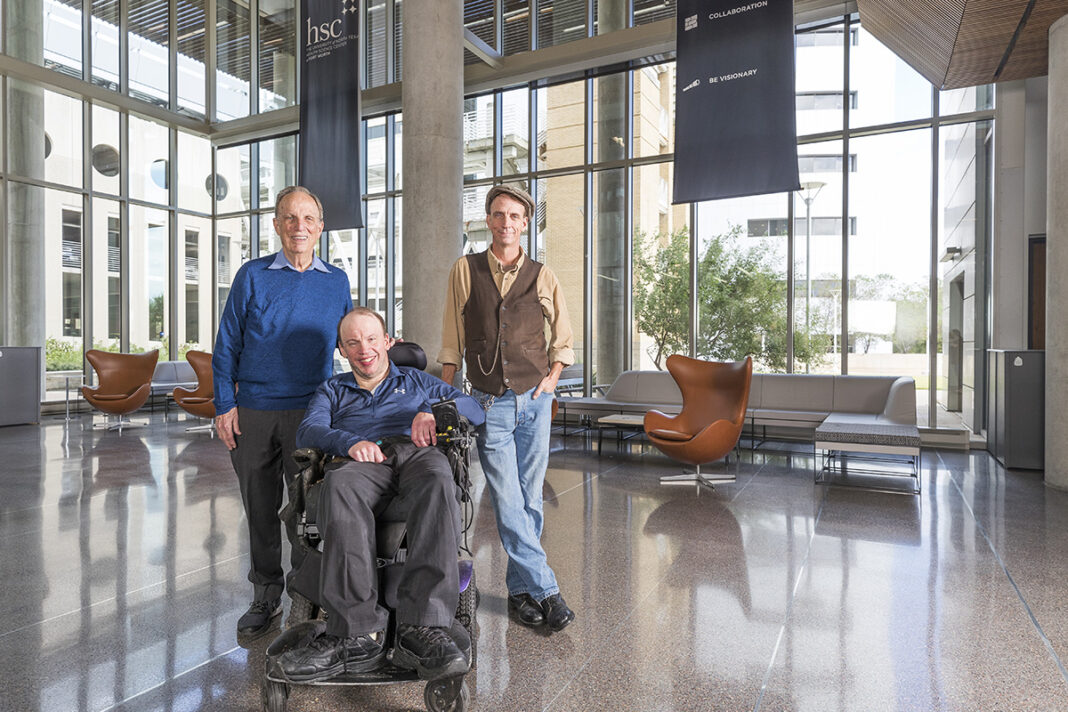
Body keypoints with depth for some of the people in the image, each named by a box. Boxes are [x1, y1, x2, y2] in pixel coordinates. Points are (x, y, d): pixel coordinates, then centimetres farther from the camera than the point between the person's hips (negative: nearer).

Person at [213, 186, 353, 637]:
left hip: (311, 409, 0)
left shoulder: (336, 281, 8)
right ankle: (265, 595, 27)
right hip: (254, 411, 1)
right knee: (260, 507, 10)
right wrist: (225, 404, -2)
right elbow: (227, 344, 4)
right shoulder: (252, 276, 5)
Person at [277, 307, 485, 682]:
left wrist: (434, 412, -3)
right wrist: (349, 441, -11)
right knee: (340, 486, -38)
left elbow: (475, 410, 20)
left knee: (438, 484, -39)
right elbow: (307, 432, 12)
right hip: (363, 463, 1)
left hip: (417, 452, 0)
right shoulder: (332, 390, 34)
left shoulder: (417, 381, 33)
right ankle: (357, 633, -42)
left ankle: (421, 629, -47)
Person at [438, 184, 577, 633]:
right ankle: (544, 589, 4)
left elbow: (563, 335, 16)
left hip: (534, 401, 1)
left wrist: (551, 378, 4)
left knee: (529, 499, 6)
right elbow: (451, 342, 6)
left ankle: (520, 588, 20)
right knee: (507, 503, -5)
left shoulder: (541, 276, 6)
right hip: (489, 403, -1)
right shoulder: (466, 271, 4)